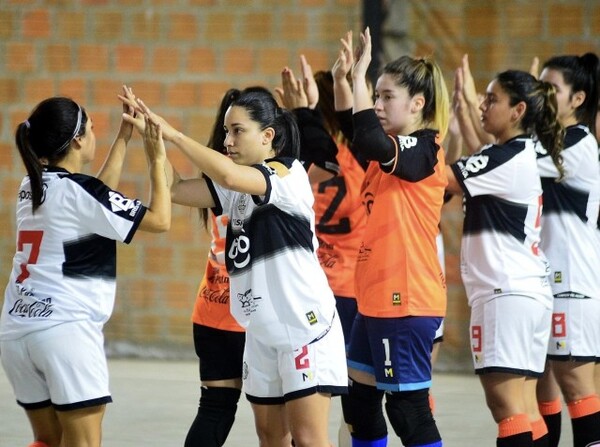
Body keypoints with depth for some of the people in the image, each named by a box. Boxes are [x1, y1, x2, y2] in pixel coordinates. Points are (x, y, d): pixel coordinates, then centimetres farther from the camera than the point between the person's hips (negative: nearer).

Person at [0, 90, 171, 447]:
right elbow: (160, 220, -5)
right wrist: (157, 159, 6)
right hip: (65, 328, -8)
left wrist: (124, 137, 30)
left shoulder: (32, 187, 13)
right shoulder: (77, 191, -9)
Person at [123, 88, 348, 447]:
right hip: (262, 333, 8)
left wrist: (173, 135, -26)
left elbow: (229, 175, -32)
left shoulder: (287, 175, -14)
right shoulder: (236, 188, 10)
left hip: (305, 326, -8)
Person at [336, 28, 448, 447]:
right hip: (376, 298, 10)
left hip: (406, 302, -10)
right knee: (359, 401, 16)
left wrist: (359, 74, -29)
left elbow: (370, 141, -33)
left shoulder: (423, 150, -15)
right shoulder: (392, 150, 12)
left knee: (408, 409, -6)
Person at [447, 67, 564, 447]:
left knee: (505, 400, -15)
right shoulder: (521, 155, 16)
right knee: (525, 407, 8)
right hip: (529, 291, 10)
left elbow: (439, 177, -15)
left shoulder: (508, 159, -12)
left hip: (506, 292, -10)